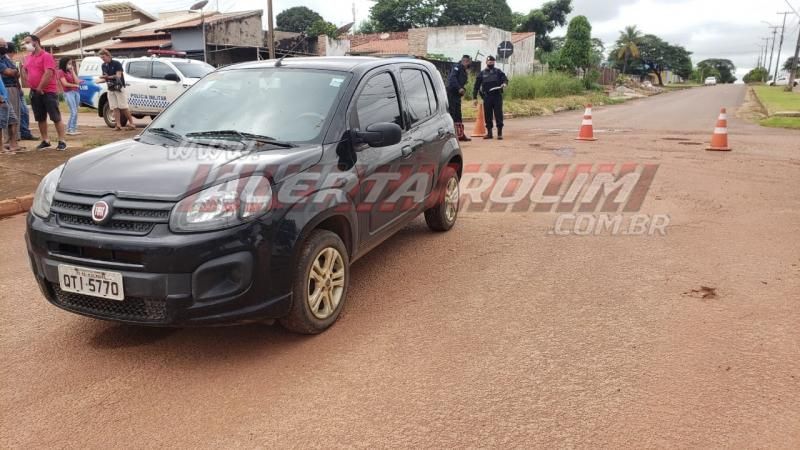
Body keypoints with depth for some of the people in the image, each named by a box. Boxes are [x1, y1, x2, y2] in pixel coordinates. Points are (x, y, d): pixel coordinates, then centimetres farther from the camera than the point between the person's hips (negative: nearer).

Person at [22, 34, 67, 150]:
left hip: (48, 91, -7)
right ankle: (45, 141, 16)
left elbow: (48, 73, -18)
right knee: (40, 118, 9)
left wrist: (40, 88, -14)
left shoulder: (46, 56, -9)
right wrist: (32, 86, 10)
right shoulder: (27, 58, 14)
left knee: (56, 117, -5)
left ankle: (62, 141, -3)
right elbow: (25, 72, 25)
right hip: (34, 92, 7)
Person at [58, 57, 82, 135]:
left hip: (76, 92, 7)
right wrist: (75, 85, -6)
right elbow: (65, 83, -10)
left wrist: (73, 71, 4)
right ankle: (69, 130, -10)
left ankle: (74, 129, 7)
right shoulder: (61, 72, -2)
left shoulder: (70, 72, 17)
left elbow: (77, 81, 4)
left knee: (75, 112, 5)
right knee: (73, 112, -13)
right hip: (68, 93, -7)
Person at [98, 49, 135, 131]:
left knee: (124, 107, -6)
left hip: (119, 88, -6)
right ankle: (118, 125, -1)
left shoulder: (116, 63, -6)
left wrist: (109, 77, -30)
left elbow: (118, 75, -17)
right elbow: (105, 77, 19)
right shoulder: (104, 65, 13)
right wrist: (104, 79, -3)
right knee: (115, 108, 0)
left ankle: (131, 123, 0)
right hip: (110, 89, 6)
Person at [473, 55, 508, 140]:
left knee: (498, 114, -4)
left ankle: (500, 133, 1)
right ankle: (489, 133, 12)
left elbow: (505, 78, 0)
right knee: (487, 115, 3)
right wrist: (475, 97, 4)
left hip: (497, 96, -1)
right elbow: (477, 86, 10)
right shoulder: (482, 73, 11)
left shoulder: (498, 72, 11)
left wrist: (505, 83, -24)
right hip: (487, 97, 1)